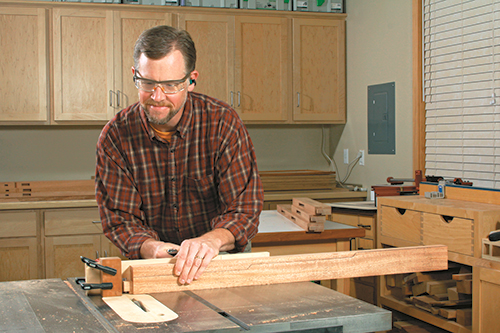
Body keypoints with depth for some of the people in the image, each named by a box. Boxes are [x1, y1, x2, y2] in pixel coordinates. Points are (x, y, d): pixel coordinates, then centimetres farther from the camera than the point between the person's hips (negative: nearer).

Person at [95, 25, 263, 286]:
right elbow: (119, 218, -8)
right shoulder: (115, 137, -9)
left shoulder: (223, 123, -12)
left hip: (221, 258, -1)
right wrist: (152, 248, -30)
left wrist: (212, 240, -38)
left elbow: (243, 209, -16)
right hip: (152, 265, 2)